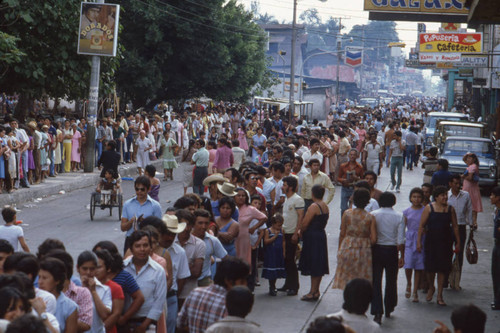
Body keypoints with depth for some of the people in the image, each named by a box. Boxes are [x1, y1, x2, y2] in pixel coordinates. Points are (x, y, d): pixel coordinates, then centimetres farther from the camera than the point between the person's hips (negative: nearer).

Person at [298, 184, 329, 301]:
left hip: (312, 238, -9)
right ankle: (316, 290, 20)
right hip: (322, 235, 9)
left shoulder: (314, 206, -18)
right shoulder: (326, 206, 9)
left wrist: (301, 233, -1)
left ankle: (313, 292, -1)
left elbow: (305, 223, -18)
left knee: (313, 266, -4)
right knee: (319, 265, 13)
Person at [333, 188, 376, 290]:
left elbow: (342, 234, -1)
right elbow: (373, 239, -11)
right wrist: (367, 246, 9)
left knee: (347, 279, 12)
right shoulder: (370, 218, -10)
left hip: (347, 248, 1)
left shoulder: (347, 213, -6)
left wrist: (339, 249, 11)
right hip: (364, 250, -1)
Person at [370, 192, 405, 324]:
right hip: (392, 250, 0)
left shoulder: (373, 215, -5)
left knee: (376, 281, 1)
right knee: (391, 281, 16)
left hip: (377, 250, 0)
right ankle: (388, 310, 28)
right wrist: (402, 256, 2)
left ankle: (377, 313, -9)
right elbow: (400, 240, -7)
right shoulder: (399, 217, -5)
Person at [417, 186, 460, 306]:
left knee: (442, 269, 1)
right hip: (431, 241, -1)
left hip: (445, 241, 1)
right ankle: (431, 287, 29)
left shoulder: (450, 209, 4)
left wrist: (458, 242, 7)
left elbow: (455, 227, 9)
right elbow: (422, 225, -2)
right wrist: (419, 241, -7)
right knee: (430, 267, -1)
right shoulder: (429, 208, -3)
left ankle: (439, 296, 9)